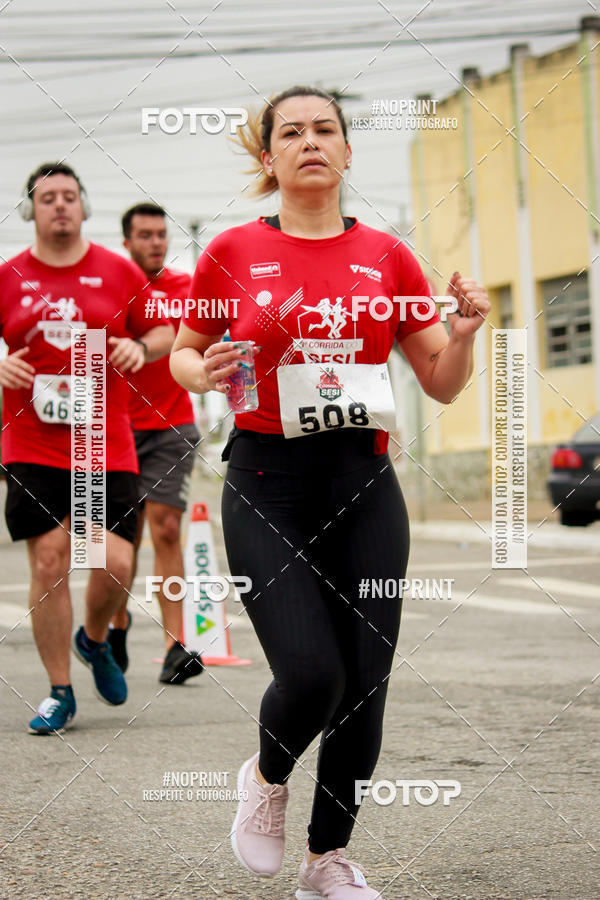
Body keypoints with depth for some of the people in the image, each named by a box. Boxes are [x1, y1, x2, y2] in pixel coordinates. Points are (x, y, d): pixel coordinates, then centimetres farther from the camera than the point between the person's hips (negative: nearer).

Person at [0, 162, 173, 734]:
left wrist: (141, 347, -9)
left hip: (107, 446, 0)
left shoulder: (118, 272, 6)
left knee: (115, 564, -6)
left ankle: (94, 640, 28)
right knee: (48, 563, -3)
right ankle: (59, 692, 9)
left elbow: (164, 333, 12)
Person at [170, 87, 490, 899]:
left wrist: (464, 334, -9)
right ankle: (267, 777, 19)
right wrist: (203, 373, -8)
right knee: (311, 672, -16)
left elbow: (442, 384, 11)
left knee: (365, 680, 2)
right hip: (267, 481, -3)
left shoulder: (386, 257, 7)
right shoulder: (234, 252, 1)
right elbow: (184, 351, 14)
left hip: (363, 483, 3)